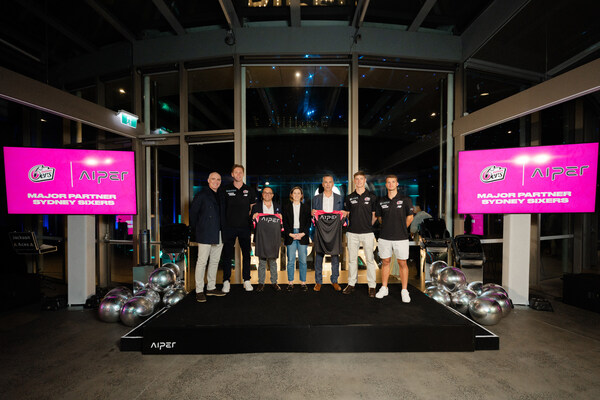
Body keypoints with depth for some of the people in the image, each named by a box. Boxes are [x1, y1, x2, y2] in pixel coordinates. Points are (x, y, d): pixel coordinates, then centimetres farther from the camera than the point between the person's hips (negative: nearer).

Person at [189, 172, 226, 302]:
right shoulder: (201, 195, -2)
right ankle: (199, 291, 9)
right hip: (205, 234, -6)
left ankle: (211, 288, 24)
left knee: (215, 261, 12)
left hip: (218, 235, 6)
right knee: (202, 261, -1)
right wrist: (196, 229, 1)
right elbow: (193, 212, -1)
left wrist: (223, 230, 12)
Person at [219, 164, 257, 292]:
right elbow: (221, 208, 6)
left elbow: (253, 208, 15)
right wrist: (223, 224, 0)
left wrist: (251, 218, 1)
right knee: (227, 254, 5)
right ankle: (226, 281, 18)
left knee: (246, 253, 6)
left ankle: (247, 280, 18)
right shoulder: (225, 190, 4)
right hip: (229, 227, -1)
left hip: (244, 227, 1)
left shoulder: (250, 190, 8)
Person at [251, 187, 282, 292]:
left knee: (273, 260, 7)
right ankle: (261, 283, 14)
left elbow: (281, 222, 16)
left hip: (274, 237, 1)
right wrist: (254, 217, -10)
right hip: (261, 237, -1)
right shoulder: (256, 206, 9)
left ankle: (274, 282, 17)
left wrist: (280, 218, -5)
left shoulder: (277, 206, 13)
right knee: (262, 261, 3)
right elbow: (252, 221, 10)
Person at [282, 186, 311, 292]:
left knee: (303, 260, 1)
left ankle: (303, 282, 11)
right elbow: (284, 222, 5)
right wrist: (290, 234, -6)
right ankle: (290, 283, 12)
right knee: (290, 260, 1)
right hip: (290, 235, 0)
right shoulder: (286, 206, 10)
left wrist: (303, 233, -7)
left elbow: (309, 221, 5)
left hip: (302, 235, 0)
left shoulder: (306, 206, 10)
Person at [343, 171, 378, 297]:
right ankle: (351, 283, 21)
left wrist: (369, 225, 4)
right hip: (353, 232, 2)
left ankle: (372, 286, 15)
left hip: (367, 232, -2)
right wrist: (354, 223, 8)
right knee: (352, 259, 9)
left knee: (370, 259, 3)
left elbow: (374, 215, 8)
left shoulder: (372, 196, 3)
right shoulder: (349, 197, 7)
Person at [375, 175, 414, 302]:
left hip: (401, 238, -2)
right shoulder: (381, 201, 4)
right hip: (384, 237, 2)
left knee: (402, 263, 6)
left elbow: (410, 217, 6)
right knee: (385, 262, 11)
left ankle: (404, 291, 19)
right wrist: (388, 228, 12)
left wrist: (401, 229, 11)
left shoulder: (405, 200, -3)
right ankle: (384, 288, 24)